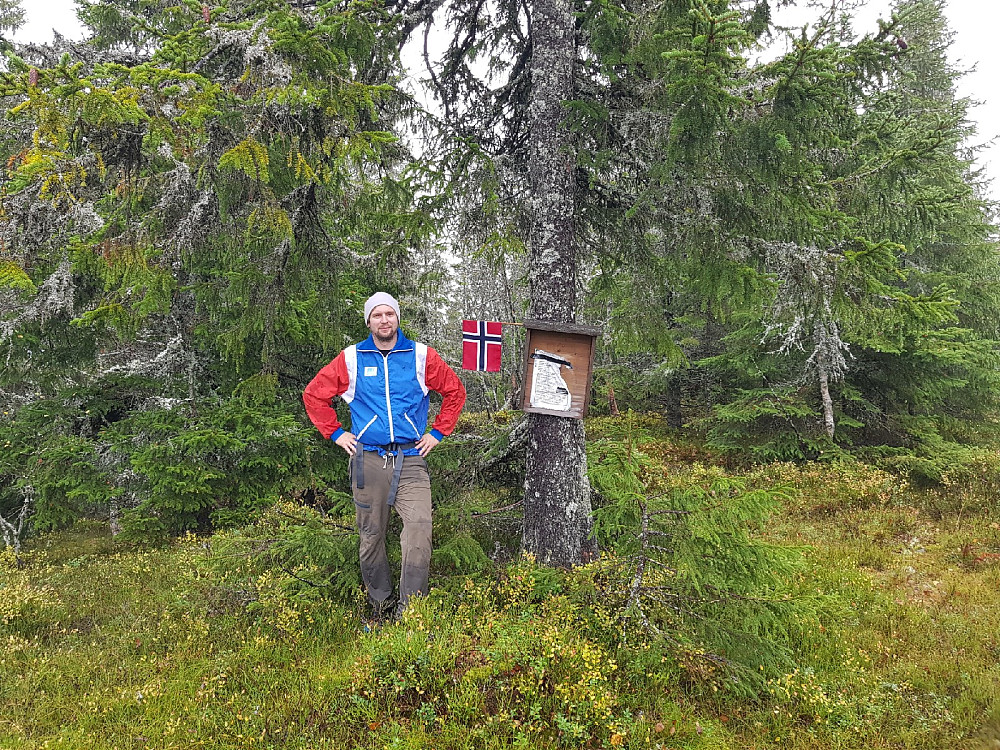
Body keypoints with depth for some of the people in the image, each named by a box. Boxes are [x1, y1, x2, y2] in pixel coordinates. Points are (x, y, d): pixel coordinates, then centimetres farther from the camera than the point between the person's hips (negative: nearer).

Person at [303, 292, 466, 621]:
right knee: (371, 536, 7)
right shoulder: (352, 358, 6)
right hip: (368, 460, 1)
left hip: (411, 460, -1)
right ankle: (379, 605, 25)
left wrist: (437, 433, 10)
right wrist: (336, 433, 9)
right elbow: (314, 395, 15)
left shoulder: (421, 356, 6)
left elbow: (455, 391, 16)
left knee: (419, 528, -17)